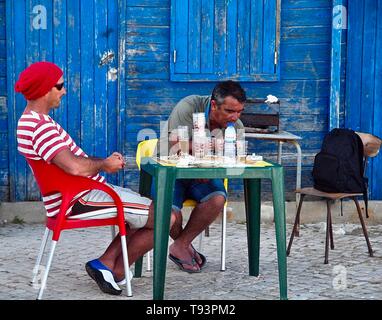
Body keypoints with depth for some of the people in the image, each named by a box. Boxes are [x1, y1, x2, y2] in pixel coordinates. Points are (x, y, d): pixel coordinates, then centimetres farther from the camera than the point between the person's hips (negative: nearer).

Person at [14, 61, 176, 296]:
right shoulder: (40, 126, -21)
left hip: (81, 193, 11)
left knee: (147, 212, 20)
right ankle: (115, 272, 4)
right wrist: (103, 165, -14)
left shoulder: (32, 120, 14)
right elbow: (74, 167, -34)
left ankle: (107, 262, 11)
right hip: (79, 200, -11)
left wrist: (104, 161, 5)